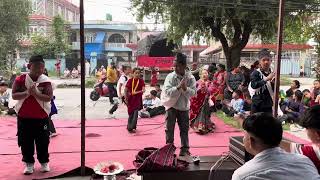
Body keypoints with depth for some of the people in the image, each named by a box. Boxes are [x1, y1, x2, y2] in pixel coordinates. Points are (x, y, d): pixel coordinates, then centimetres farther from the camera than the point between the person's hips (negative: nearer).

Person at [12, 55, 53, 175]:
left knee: (43, 141, 9)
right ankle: (29, 163, 24)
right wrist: (26, 93, -25)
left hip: (41, 117, -1)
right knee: (25, 141, 9)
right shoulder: (20, 79, -5)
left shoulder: (45, 81, -9)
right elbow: (14, 95, -9)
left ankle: (44, 162, 25)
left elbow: (49, 98, -17)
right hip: (24, 117, 1)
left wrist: (35, 93, -28)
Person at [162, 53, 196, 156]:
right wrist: (178, 87, -30)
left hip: (184, 107, 2)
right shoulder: (170, 77, -12)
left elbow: (193, 93, -12)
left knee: (184, 129, 8)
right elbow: (167, 91, -21)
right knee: (169, 129, 3)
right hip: (171, 106, -1)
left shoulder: (190, 78, -7)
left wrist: (185, 88, -28)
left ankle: (185, 150, 19)